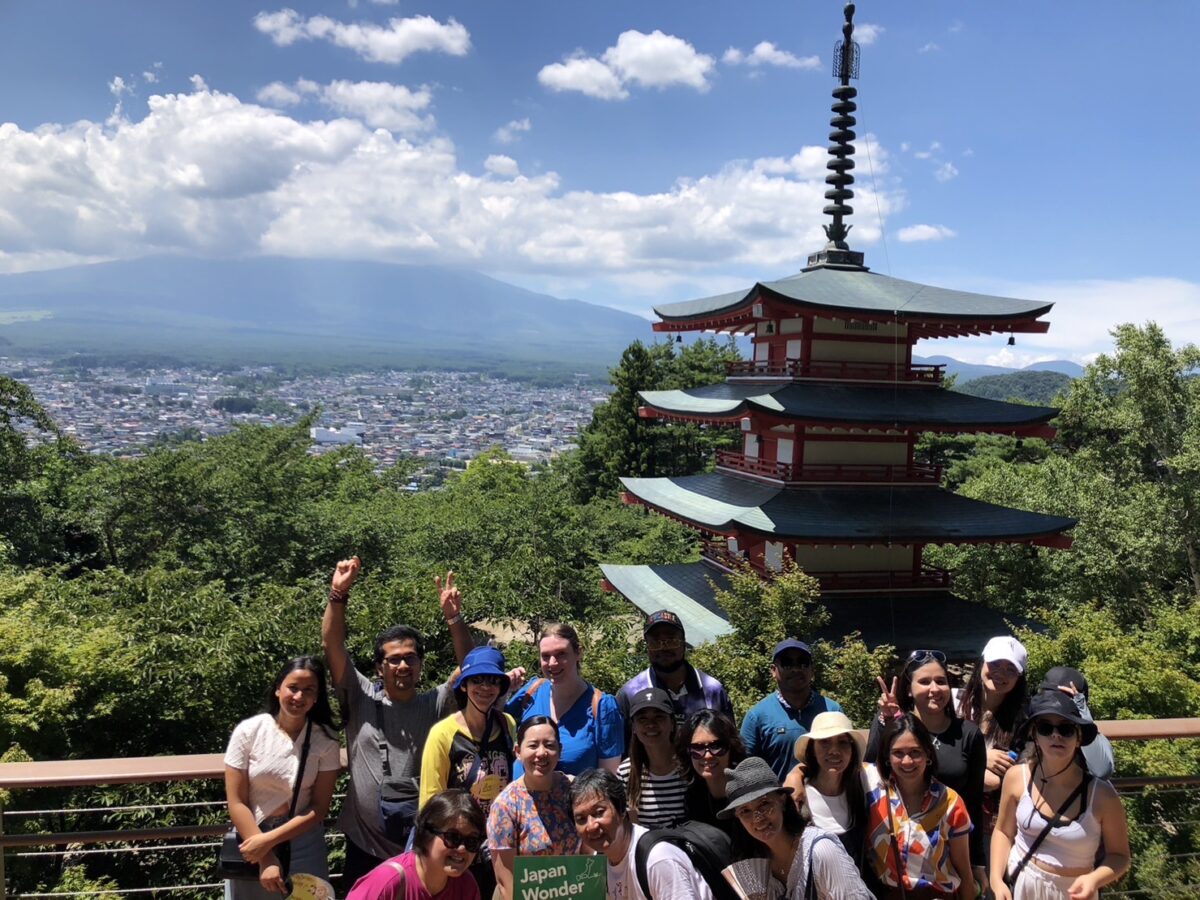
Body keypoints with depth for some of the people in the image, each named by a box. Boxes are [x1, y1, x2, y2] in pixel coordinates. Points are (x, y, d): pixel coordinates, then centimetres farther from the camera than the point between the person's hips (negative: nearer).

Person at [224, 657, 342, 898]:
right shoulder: (248, 731, -10)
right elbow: (236, 802, -9)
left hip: (303, 846, 0)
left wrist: (268, 840, -16)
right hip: (251, 840, 0)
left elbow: (318, 808, -7)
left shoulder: (326, 740, -9)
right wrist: (266, 859, -13)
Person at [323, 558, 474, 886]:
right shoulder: (361, 699, -2)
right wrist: (338, 594, -24)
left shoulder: (436, 703, -1)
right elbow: (332, 646, -11)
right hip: (364, 843, 0)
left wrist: (454, 618, -27)